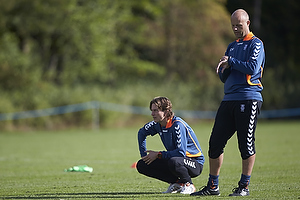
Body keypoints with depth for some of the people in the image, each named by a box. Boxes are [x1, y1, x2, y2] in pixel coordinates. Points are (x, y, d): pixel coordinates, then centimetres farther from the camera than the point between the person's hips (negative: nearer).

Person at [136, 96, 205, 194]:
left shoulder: (178, 125, -24)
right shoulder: (157, 124, -1)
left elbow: (181, 152, -31)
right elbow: (142, 132, 20)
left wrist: (158, 155, -24)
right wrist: (144, 156, 12)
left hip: (195, 163, -8)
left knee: (174, 162, -43)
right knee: (141, 165, -5)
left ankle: (188, 185, -12)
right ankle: (176, 183, 1)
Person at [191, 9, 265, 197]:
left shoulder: (255, 44, 0)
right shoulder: (232, 46, 22)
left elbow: (253, 68, -15)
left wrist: (231, 61, -7)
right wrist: (225, 68, -1)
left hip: (249, 99, -7)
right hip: (229, 99, 7)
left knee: (246, 144, -6)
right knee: (215, 142, 4)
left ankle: (244, 186, 2)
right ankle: (213, 186, 11)